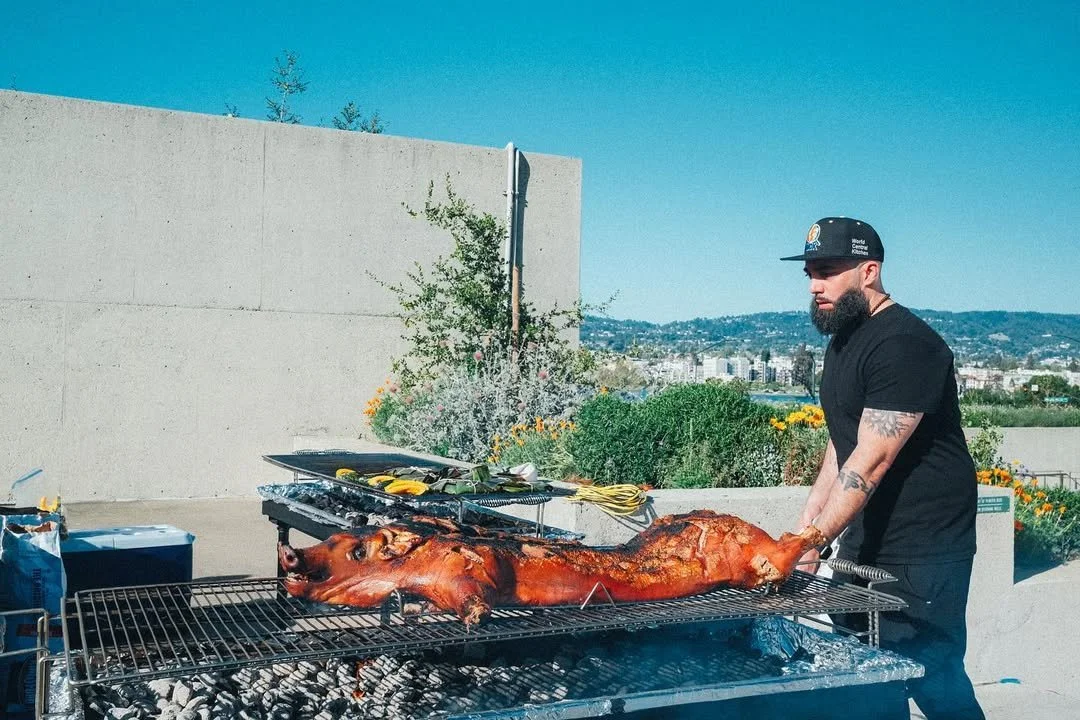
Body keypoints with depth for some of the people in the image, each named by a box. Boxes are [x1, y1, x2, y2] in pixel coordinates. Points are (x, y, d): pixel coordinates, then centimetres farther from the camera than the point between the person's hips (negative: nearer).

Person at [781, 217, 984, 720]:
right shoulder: (842, 339, 12)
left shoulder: (903, 344, -19)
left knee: (931, 677, -3)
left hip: (922, 551, -9)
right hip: (864, 542, 9)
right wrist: (809, 513, 8)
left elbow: (872, 461, -26)